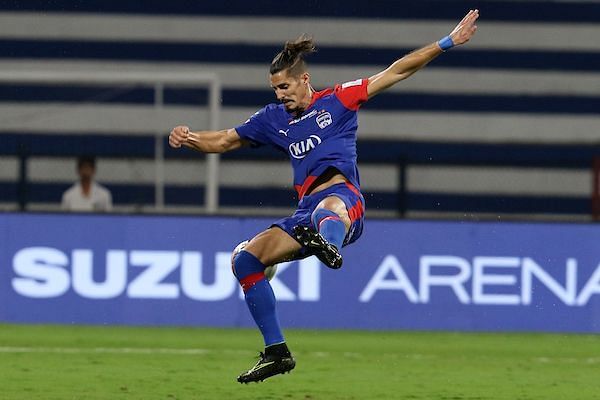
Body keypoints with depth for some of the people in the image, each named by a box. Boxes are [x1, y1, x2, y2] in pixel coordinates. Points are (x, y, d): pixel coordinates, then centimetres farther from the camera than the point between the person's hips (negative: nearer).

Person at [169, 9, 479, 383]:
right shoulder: (274, 119, 21)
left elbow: (396, 72, 8)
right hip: (307, 212, 7)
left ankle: (330, 247, -83)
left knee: (328, 207, -43)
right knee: (245, 260, -3)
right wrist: (188, 139, 4)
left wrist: (447, 43, 3)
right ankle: (277, 352, 1)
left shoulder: (337, 100, 9)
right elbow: (224, 141, 25)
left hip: (343, 198, -6)